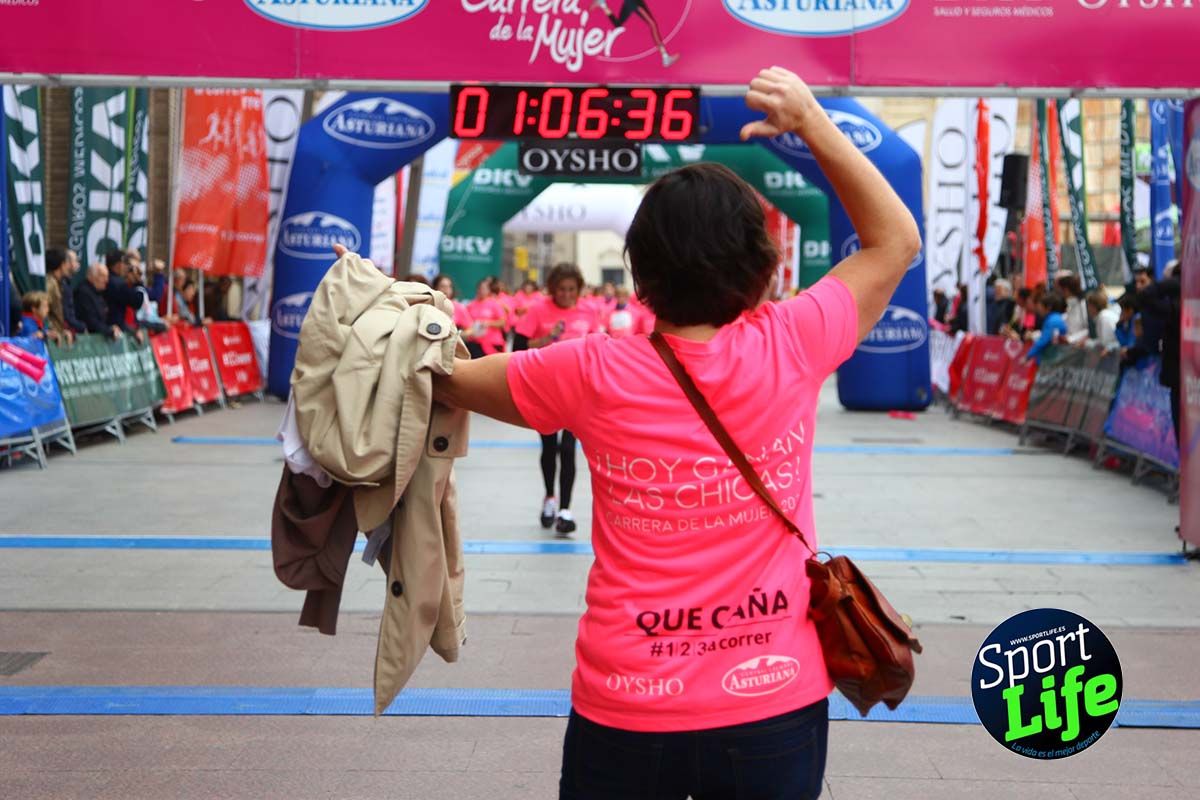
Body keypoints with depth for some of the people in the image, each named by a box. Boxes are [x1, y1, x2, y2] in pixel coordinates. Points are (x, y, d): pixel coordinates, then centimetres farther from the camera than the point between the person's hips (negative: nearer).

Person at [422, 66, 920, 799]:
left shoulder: (591, 373, -13)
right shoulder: (792, 348, -11)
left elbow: (446, 381, 5)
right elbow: (897, 241, 6)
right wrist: (812, 122, 3)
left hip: (626, 715, 0)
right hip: (777, 708, 1)